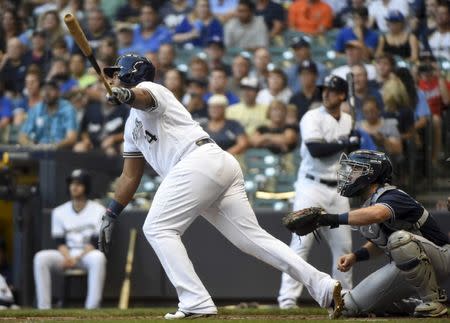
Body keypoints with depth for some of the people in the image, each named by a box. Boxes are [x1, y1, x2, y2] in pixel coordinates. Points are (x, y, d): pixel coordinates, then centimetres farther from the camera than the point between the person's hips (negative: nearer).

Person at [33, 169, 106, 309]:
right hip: (65, 254, 3)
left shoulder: (98, 210, 0)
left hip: (88, 253, -3)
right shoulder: (59, 212, 10)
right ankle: (43, 310, -30)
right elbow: (59, 241, 3)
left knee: (98, 257, -39)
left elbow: (96, 241, -7)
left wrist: (77, 258, -20)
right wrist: (68, 257, -18)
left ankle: (92, 309, -40)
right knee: (40, 258, -26)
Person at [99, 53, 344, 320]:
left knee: (158, 228, -8)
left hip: (201, 160, -9)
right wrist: (111, 215, 30)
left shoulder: (150, 89, 6)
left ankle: (197, 303, -17)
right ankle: (323, 285, -8)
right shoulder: (132, 126, 33)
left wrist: (126, 96, -44)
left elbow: (143, 97, -21)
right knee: (253, 237, 1)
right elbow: (130, 176, 36)